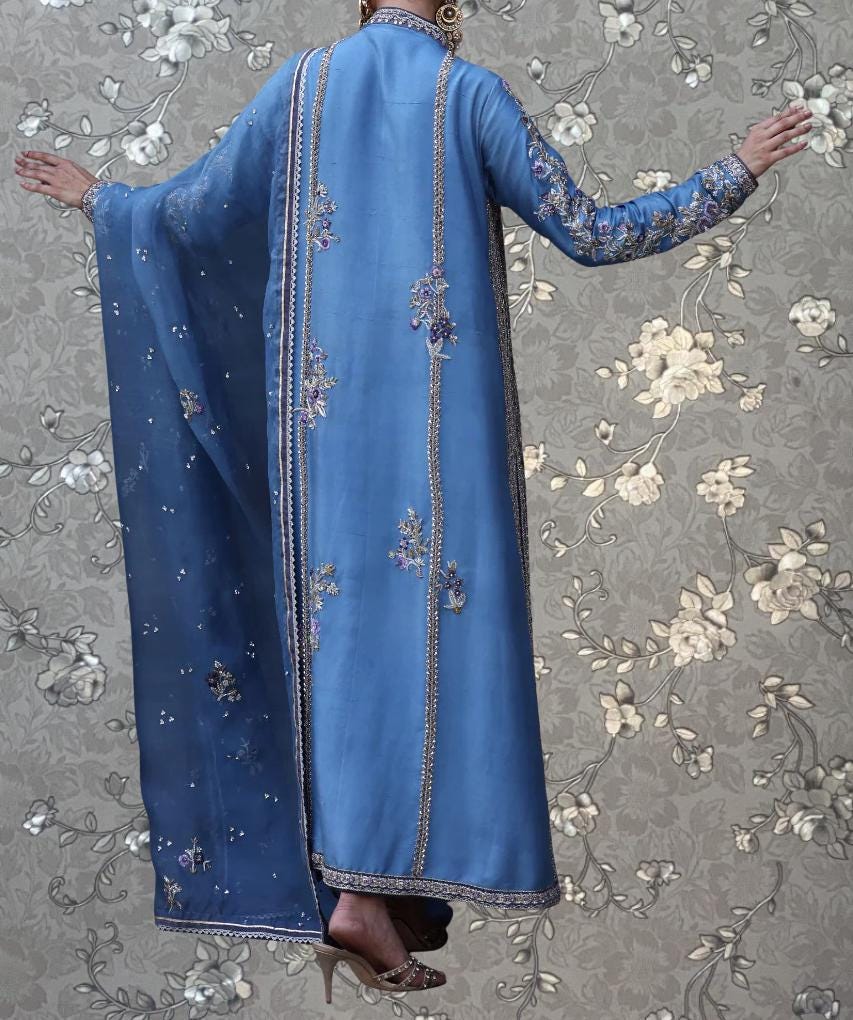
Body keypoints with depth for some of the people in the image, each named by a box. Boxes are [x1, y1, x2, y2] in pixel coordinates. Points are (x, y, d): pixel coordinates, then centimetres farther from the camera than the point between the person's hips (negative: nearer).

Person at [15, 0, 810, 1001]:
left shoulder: (299, 82, 8)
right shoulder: (471, 91, -1)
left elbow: (192, 211, 10)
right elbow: (591, 234, -1)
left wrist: (99, 200, 31)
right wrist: (737, 170, 10)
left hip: (328, 412, 4)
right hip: (437, 416, -3)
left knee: (346, 618, 9)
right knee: (429, 617, -2)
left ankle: (370, 883, 14)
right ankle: (364, 893, -9)